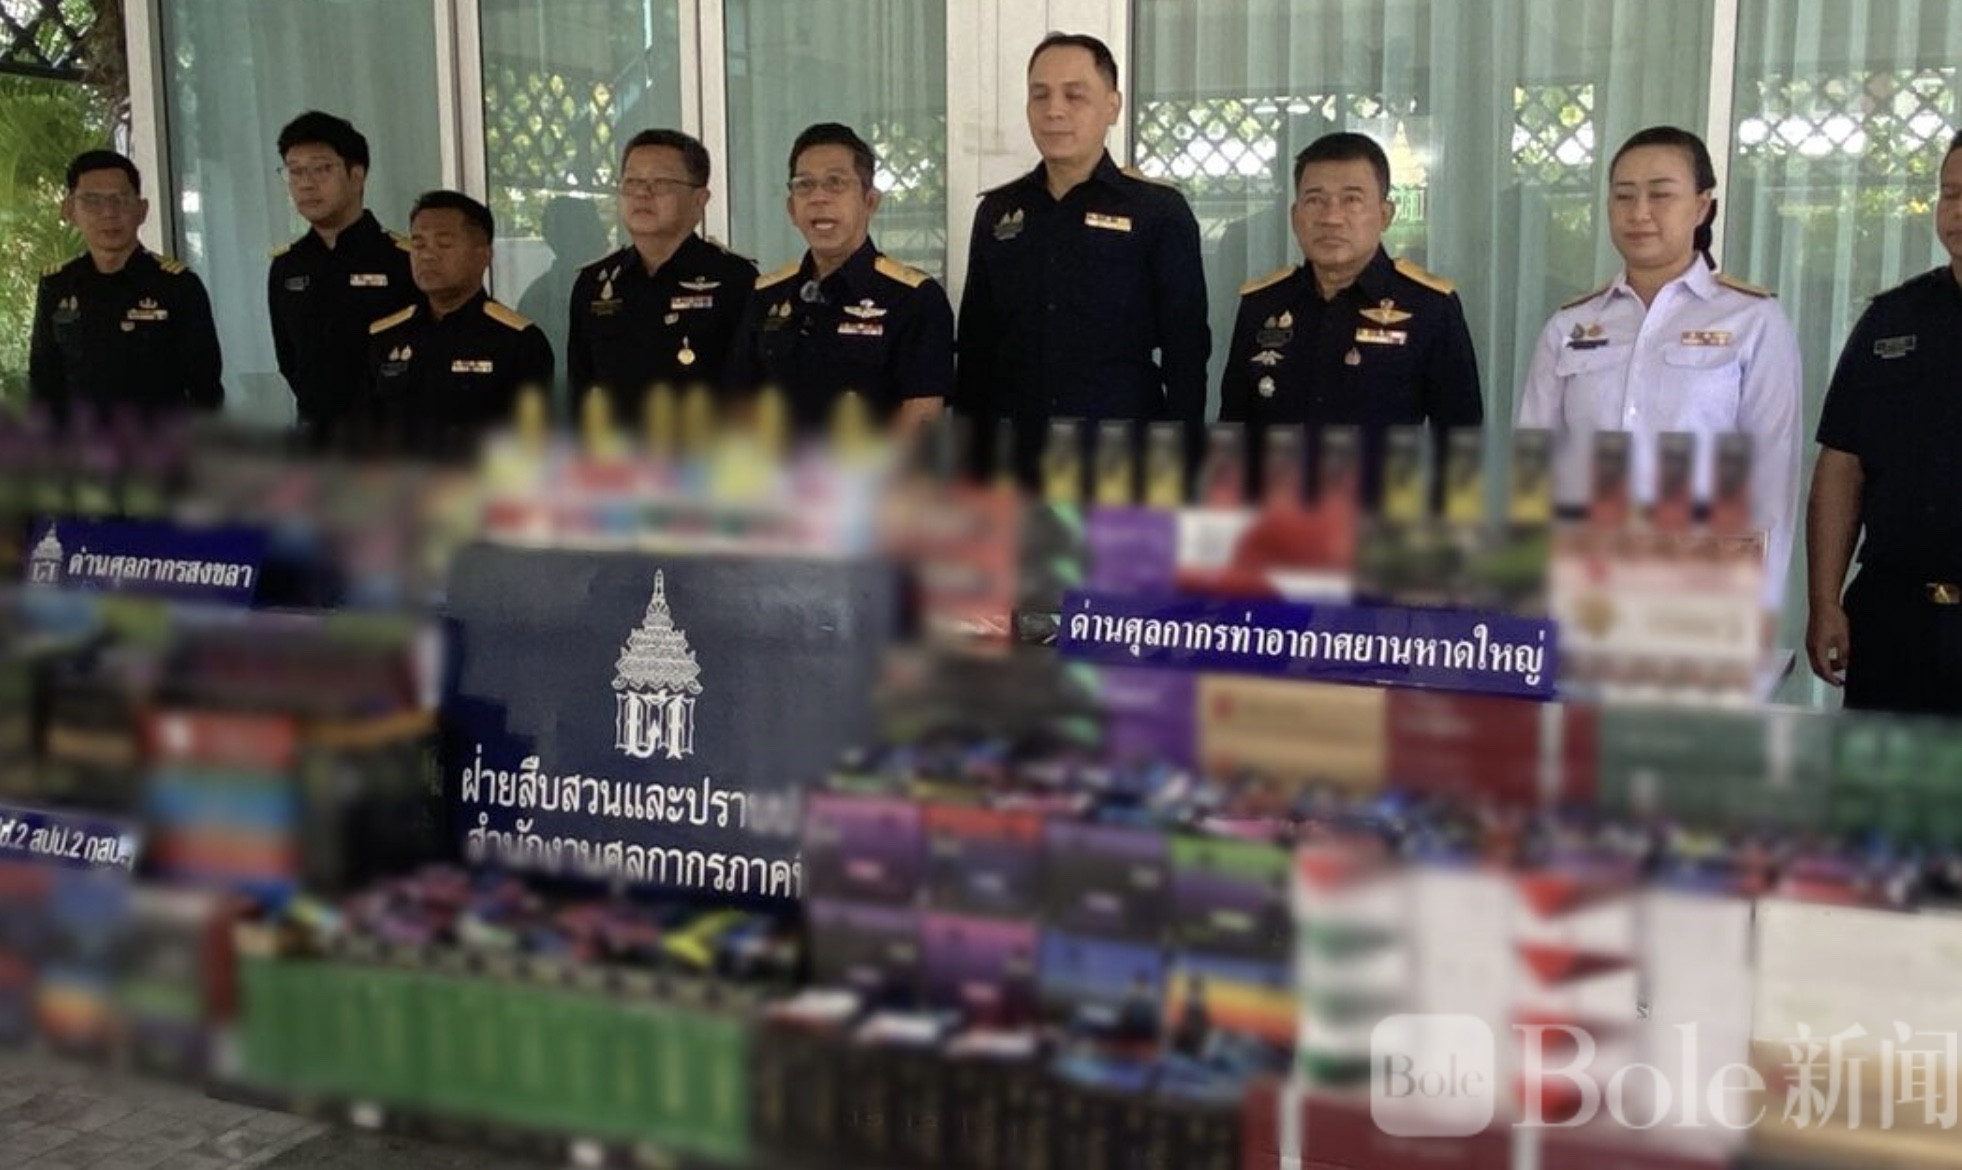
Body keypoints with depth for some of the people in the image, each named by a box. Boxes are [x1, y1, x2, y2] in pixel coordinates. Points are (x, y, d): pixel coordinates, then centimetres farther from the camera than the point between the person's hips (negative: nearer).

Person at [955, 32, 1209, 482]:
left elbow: (1187, 351, -2)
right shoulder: (997, 212, 9)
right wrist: (969, 460, 8)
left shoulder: (1159, 211, -1)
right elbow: (976, 348, 13)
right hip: (1016, 461, 3)